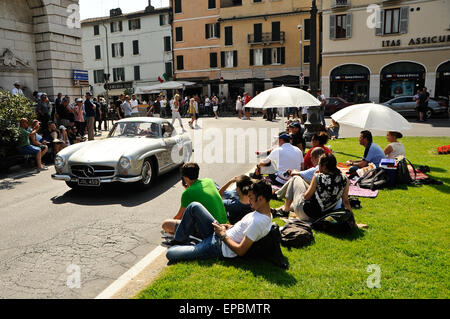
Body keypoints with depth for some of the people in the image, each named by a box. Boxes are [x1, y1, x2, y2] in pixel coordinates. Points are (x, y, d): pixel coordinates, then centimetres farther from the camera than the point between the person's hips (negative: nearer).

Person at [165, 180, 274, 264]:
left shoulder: (258, 222, -28)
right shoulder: (266, 213, 1)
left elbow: (240, 251, -26)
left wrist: (223, 235, -15)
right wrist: (232, 227, 6)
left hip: (220, 248, -10)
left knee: (170, 253, -14)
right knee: (194, 207, 5)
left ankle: (181, 245, 21)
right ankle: (179, 241, 20)